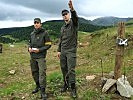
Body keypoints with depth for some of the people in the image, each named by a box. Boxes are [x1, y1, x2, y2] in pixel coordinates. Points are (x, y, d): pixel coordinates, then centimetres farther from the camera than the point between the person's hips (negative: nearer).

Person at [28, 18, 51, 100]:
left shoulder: (44, 33, -6)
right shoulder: (32, 34, 10)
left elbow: (48, 45, -6)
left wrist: (39, 50, -16)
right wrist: (29, 48, 0)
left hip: (41, 56, -6)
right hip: (33, 56, 6)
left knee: (42, 73, -10)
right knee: (34, 72, 14)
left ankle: (43, 91, -4)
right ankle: (38, 86, 33)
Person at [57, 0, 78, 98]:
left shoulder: (74, 24, -3)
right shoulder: (63, 27, 16)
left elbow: (75, 17, -27)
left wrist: (72, 9, -46)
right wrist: (59, 50, 15)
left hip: (71, 51, -6)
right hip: (63, 51, 6)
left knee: (71, 70, -7)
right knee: (64, 68, 10)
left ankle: (73, 88, 2)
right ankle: (66, 84, 26)